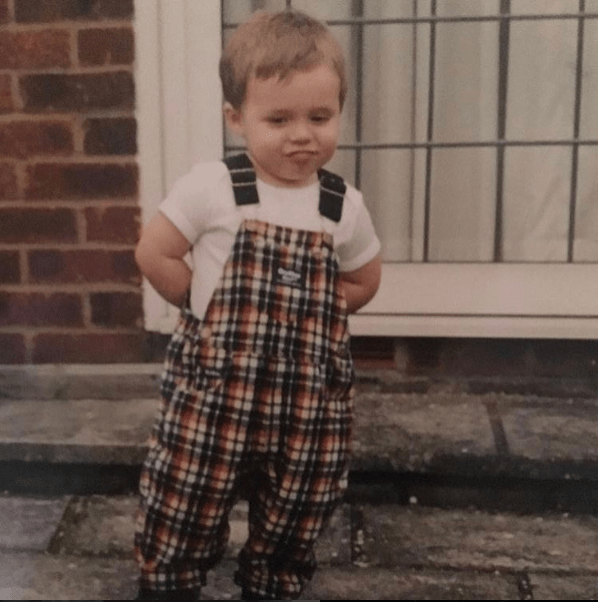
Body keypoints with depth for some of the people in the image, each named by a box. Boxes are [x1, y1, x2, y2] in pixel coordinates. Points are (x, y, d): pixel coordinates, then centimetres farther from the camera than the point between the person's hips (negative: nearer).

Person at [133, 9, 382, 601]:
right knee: (185, 502, 6)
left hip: (310, 393, 3)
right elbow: (154, 253, -5)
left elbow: (362, 283, 13)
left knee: (295, 512, 16)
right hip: (215, 382, -3)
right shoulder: (210, 187, -10)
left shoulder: (345, 206, 0)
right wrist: (210, 310, -3)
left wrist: (306, 316, 3)